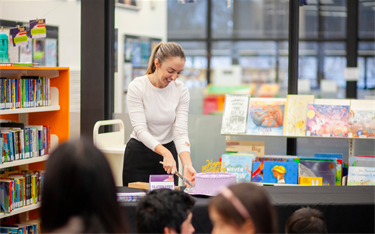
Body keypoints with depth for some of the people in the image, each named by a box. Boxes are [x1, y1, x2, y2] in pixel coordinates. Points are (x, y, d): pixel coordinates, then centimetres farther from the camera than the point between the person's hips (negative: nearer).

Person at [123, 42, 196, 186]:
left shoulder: (181, 91, -9)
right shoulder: (137, 87, -17)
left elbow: (181, 131, -14)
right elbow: (140, 129, -24)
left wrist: (187, 165, -31)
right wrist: (165, 152, -40)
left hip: (168, 154, 3)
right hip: (139, 154, -3)